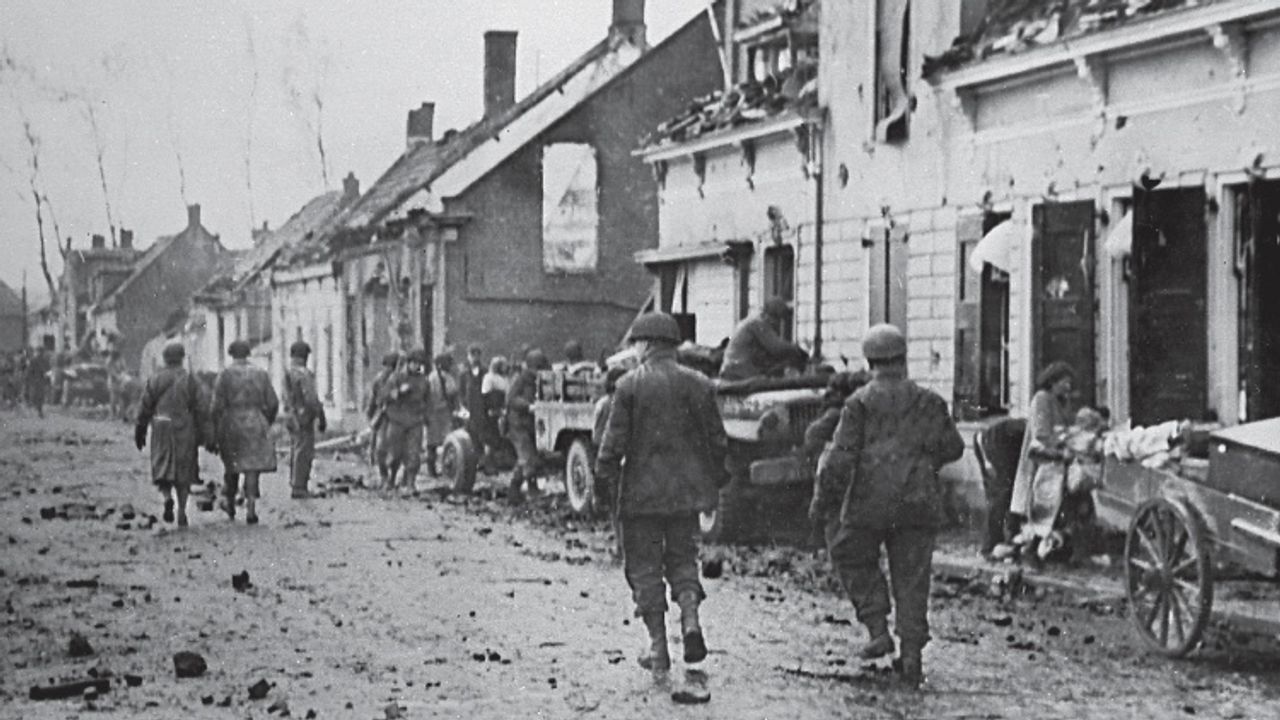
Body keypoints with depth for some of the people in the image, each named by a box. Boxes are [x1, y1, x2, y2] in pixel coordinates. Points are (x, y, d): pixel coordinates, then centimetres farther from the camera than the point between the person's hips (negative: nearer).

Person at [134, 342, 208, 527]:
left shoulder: (154, 380, -1)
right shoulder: (189, 380, -3)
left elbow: (145, 408, 0)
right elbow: (201, 409, -6)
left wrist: (140, 432, 9)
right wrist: (203, 434, -1)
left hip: (161, 430, 0)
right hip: (185, 432, 0)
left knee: (163, 469, 7)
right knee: (183, 471, 11)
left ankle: (167, 498, -22)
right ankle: (182, 513, 8)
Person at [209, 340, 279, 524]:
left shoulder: (225, 375, -3)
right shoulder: (261, 374, 5)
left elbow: (216, 407, -8)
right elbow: (273, 403, 5)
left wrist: (213, 435, -4)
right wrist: (266, 425, 21)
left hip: (231, 426, -1)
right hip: (255, 426, 1)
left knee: (232, 466, 18)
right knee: (252, 468, -2)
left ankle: (229, 502, 30)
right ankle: (250, 509, -12)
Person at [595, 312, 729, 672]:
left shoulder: (630, 385, -8)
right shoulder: (699, 384, 2)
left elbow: (615, 440, -10)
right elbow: (717, 439, 6)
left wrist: (605, 476, 3)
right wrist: (716, 479, 17)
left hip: (642, 489, -3)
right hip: (687, 489, 3)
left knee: (644, 565, 6)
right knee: (683, 556, 17)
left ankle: (657, 645, 6)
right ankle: (690, 618, -7)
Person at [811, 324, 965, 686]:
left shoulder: (860, 403, -5)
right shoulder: (929, 402, 5)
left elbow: (841, 456, -9)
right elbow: (952, 448, 8)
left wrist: (822, 502, -2)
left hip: (870, 501, -3)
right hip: (918, 504, 3)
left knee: (855, 560, 18)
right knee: (912, 577, 8)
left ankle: (878, 630, 6)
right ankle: (911, 654, 5)